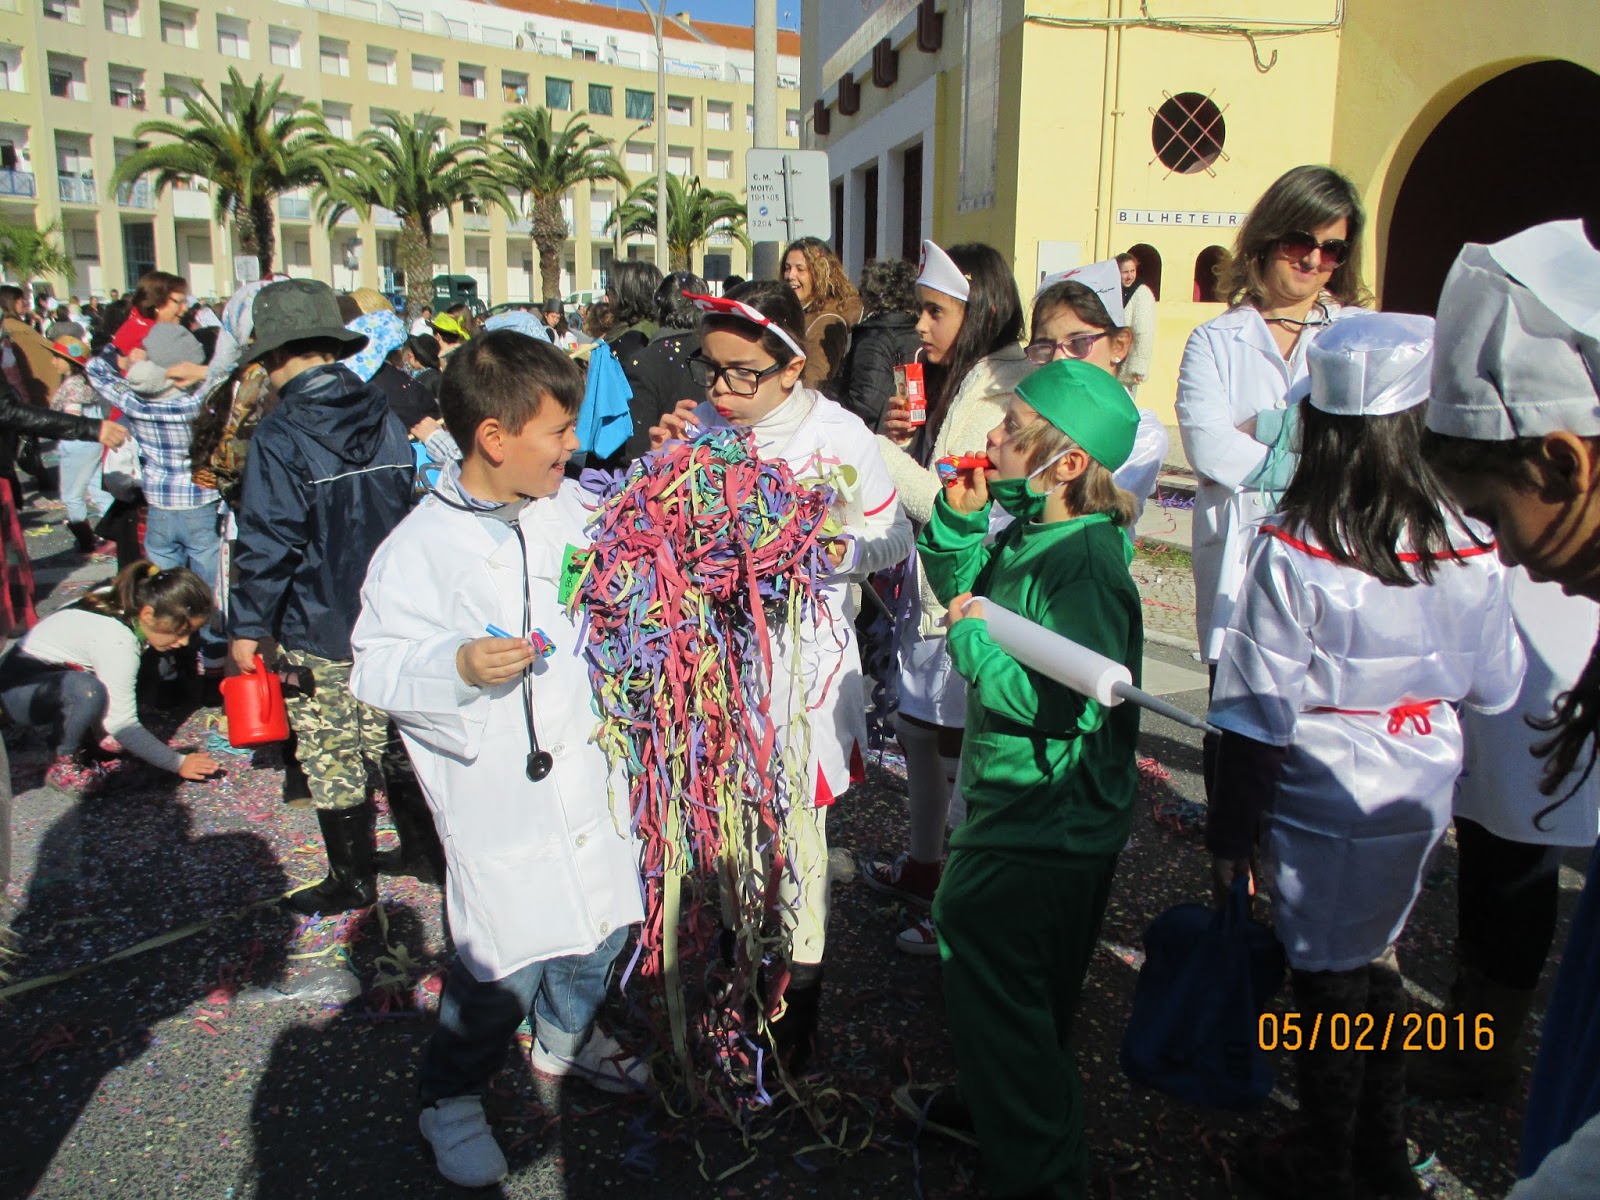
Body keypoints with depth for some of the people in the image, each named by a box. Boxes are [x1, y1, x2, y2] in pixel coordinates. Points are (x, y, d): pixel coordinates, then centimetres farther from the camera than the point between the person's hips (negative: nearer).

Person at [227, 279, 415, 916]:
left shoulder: (279, 437, -15)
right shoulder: (383, 417, 2)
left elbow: (268, 544, -15)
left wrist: (247, 625, -5)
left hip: (318, 631, -6)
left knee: (331, 757, 7)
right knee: (387, 738, 18)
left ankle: (352, 879, 20)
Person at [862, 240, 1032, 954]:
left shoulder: (1005, 394, -17)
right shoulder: (947, 379, 11)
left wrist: (878, 450, -19)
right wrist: (898, 434, -4)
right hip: (929, 592, 9)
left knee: (962, 753, 1)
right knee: (918, 731, 20)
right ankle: (924, 866, 40)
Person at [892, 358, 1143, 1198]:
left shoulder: (1085, 567, -27)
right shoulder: (1029, 533, 1)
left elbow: (1072, 704, -33)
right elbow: (962, 588, 16)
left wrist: (976, 639, -25)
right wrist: (960, 519, -2)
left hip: (1045, 833, -10)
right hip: (1014, 808, 10)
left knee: (999, 990, 4)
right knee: (969, 940, 26)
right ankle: (988, 1105, 50)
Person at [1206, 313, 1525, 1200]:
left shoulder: (1292, 551, -21)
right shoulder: (1465, 547, -9)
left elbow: (1258, 716, -17)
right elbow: (1496, 688, 4)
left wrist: (1231, 836, -7)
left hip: (1324, 802, -5)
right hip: (1421, 793, 5)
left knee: (1325, 983, 12)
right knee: (1373, 960, 24)